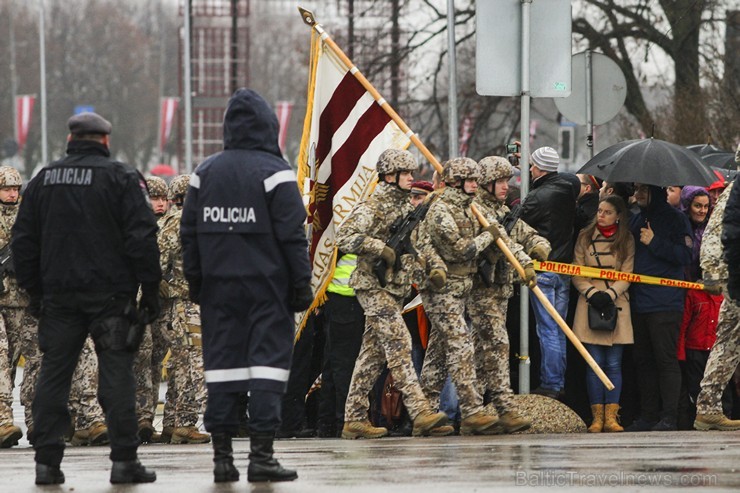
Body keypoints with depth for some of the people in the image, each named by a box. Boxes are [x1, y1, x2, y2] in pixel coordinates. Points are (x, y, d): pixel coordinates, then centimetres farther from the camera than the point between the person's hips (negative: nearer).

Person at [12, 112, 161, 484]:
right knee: (116, 375, -1)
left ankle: (47, 462, 3)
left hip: (59, 296, 3)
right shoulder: (121, 178, -4)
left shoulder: (44, 180, 10)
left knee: (53, 375, 6)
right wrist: (150, 290, -3)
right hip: (110, 296, -3)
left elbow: (24, 239, 13)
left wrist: (33, 290, 19)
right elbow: (142, 238, -9)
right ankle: (124, 461, -3)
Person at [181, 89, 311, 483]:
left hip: (218, 285, 4)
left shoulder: (204, 172, 9)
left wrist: (194, 280, 17)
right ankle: (261, 453, -10)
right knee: (268, 360, -3)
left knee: (222, 363, 7)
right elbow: (292, 234, -9)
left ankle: (222, 454, 6)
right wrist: (302, 282, -4)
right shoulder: (274, 172, -6)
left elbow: (189, 232, 11)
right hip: (266, 284, -4)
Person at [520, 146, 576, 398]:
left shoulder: (537, 197, -16)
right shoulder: (568, 191, 5)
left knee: (547, 329, -4)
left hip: (544, 268, -7)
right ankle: (559, 383, 15)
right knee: (559, 328, 12)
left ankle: (550, 384, -4)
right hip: (565, 266, 7)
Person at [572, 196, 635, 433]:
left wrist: (610, 294, -14)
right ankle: (597, 417, -2)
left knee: (613, 364, -2)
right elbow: (577, 272, 4)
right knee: (595, 363, -3)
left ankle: (611, 417, -3)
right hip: (589, 304, 0)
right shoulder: (585, 237, 7)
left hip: (616, 305, 0)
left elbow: (626, 275, 2)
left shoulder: (626, 240, 7)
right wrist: (591, 293, -11)